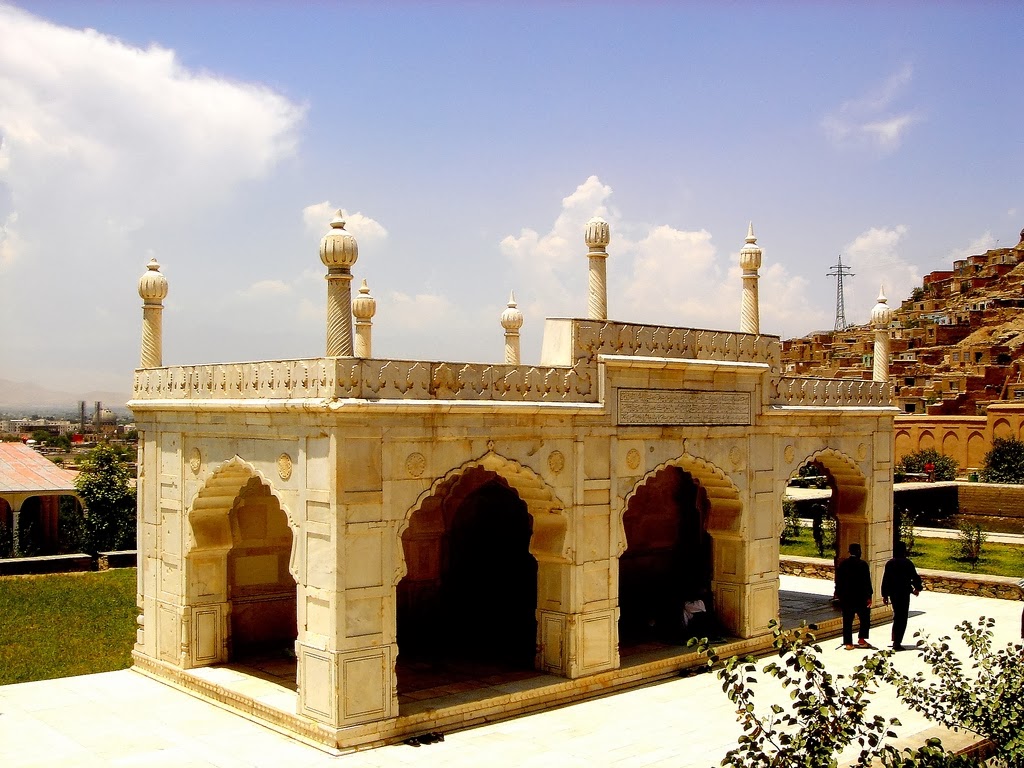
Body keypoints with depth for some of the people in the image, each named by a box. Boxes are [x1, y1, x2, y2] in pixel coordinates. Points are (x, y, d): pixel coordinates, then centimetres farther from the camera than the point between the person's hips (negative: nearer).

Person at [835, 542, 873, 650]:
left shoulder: (842, 564, 4)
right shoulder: (862, 564, -10)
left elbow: (838, 581, 9)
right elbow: (867, 582, -10)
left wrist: (838, 594, 17)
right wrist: (869, 596, -5)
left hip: (845, 598, 4)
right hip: (860, 597, -4)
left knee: (847, 621, 6)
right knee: (865, 618, 12)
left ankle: (848, 643, 3)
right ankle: (861, 639, 8)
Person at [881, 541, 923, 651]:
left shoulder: (889, 563, 1)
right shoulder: (908, 563, -10)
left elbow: (885, 580, 2)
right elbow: (915, 577, -6)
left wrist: (884, 595, 10)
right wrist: (917, 588, 14)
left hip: (893, 593, 5)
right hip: (904, 593, -5)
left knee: (897, 616, 21)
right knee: (902, 618, 0)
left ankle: (895, 640, 25)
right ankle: (897, 643, -3)